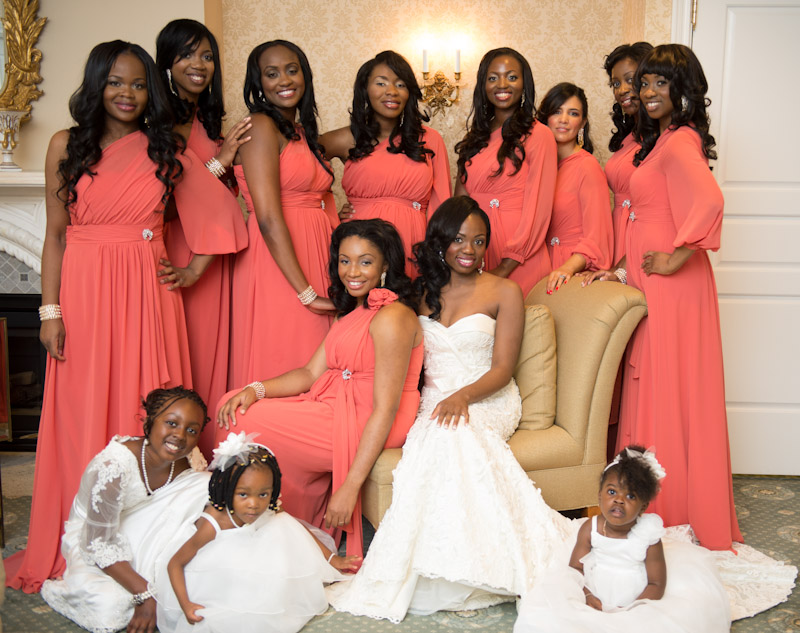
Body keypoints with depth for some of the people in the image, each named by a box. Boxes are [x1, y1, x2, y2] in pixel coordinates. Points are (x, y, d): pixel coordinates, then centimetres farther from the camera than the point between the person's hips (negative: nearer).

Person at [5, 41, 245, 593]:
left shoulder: (166, 149, 7)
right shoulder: (67, 146, 5)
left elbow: (220, 210, 7)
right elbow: (55, 235, 4)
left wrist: (193, 270, -3)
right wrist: (51, 311, -1)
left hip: (148, 295, 1)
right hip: (83, 293, 0)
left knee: (145, 413, 4)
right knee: (84, 417, 4)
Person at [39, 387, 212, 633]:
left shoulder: (184, 464, -15)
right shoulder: (113, 467, -33)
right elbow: (98, 545, -28)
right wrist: (144, 594, -29)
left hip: (134, 527, 6)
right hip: (89, 535, -5)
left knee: (205, 484, -16)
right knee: (110, 611, -32)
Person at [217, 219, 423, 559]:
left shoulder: (391, 318, -19)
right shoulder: (354, 311, 13)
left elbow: (386, 410, -23)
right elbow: (311, 373, 7)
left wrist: (350, 487, -25)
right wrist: (256, 390, -11)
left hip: (369, 428, -10)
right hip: (340, 410, 10)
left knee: (249, 425, -10)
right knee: (237, 409, 2)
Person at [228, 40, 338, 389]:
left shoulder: (301, 131, 17)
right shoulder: (261, 127, -9)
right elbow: (268, 219, -17)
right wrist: (307, 292, -18)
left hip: (312, 254, 8)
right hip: (278, 268, -8)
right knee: (280, 376, -2)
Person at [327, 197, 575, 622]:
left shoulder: (504, 292, 3)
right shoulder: (422, 293, 14)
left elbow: (502, 369, -4)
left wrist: (464, 395, -23)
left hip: (488, 402, -3)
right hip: (432, 400, 3)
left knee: (452, 432, -35)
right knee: (442, 435, -33)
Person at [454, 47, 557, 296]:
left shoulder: (538, 135, -6)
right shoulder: (477, 136, 14)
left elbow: (537, 211, -11)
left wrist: (505, 268, -15)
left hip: (518, 263, -5)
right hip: (475, 260, 5)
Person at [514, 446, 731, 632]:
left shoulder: (648, 537, -15)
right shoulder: (590, 529, -8)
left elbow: (656, 584, -11)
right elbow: (576, 567, -2)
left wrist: (631, 610, -23)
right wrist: (587, 596, -19)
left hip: (634, 602, -2)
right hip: (594, 601, 2)